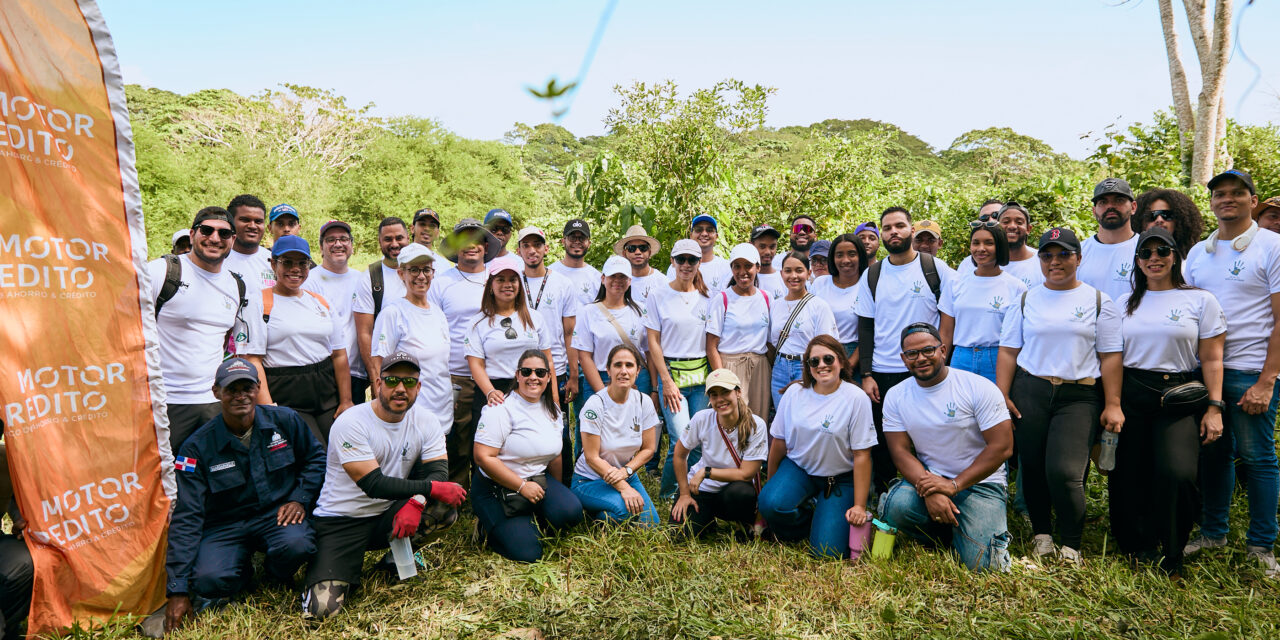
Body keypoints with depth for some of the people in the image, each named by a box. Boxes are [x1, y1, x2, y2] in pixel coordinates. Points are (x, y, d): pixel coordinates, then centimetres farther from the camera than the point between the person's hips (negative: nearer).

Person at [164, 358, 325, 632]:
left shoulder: (285, 421, -4)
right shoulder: (197, 447, -9)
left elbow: (316, 458, 14)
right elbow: (186, 517, -10)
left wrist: (300, 498, -4)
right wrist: (178, 590, -15)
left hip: (277, 514, 0)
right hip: (224, 526, 0)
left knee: (296, 545, -34)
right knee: (208, 580, -29)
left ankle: (277, 577, 5)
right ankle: (243, 573, 10)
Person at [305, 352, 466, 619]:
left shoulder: (427, 423, -1)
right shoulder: (350, 424, -17)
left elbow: (436, 472, -10)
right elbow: (375, 485, -23)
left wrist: (415, 502, -30)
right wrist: (432, 488, -26)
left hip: (388, 517, 4)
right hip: (341, 520, -4)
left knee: (446, 509, -25)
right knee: (323, 607, -21)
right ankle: (349, 567, 13)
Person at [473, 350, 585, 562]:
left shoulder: (552, 408, 7)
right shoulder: (502, 408, -15)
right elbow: (483, 457, -20)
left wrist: (557, 492, 16)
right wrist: (522, 486, -18)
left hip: (538, 481, 6)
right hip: (496, 489, -6)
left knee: (571, 511, -23)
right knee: (527, 554, -17)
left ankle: (526, 523, 5)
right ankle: (488, 527, 11)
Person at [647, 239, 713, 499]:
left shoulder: (706, 297, 9)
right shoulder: (658, 296, 0)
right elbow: (653, 342, -2)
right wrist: (666, 380, -8)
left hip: (701, 374, 3)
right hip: (671, 372, -3)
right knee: (681, 439, -12)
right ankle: (666, 493, 10)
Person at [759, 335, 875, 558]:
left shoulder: (856, 398, -13)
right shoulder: (795, 392, -3)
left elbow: (862, 456, -12)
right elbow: (779, 441, 6)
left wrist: (859, 507, -12)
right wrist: (771, 483, 12)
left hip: (840, 479, -2)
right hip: (798, 468, 3)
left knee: (827, 550, -17)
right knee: (770, 503, -29)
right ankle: (806, 516, 5)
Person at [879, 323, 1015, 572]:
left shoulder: (979, 388, -11)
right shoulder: (895, 397, 0)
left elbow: (1002, 447, -13)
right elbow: (901, 451, -4)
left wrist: (954, 485, -20)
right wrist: (929, 492, -22)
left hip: (980, 483, -2)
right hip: (929, 478, 3)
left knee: (979, 564, -19)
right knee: (898, 506, -30)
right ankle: (946, 534, 4)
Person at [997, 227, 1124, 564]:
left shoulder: (1098, 301, 8)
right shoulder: (1025, 301, 11)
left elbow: (1110, 356, 4)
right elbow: (1008, 350, 8)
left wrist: (1112, 404, -2)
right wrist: (1002, 396, 0)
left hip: (1079, 396, -2)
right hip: (1029, 392, 2)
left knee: (1064, 472, -14)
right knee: (1033, 470, 5)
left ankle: (1071, 548, 5)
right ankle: (1042, 536, 23)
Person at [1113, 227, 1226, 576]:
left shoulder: (1200, 300, 4)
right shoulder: (1125, 304, 13)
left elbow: (1212, 360, 1)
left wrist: (1214, 408, -6)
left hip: (1180, 398, -3)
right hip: (1130, 397, 3)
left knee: (1176, 474, -19)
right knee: (1127, 477, 3)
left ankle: (1170, 556, 1)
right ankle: (1136, 549, 22)